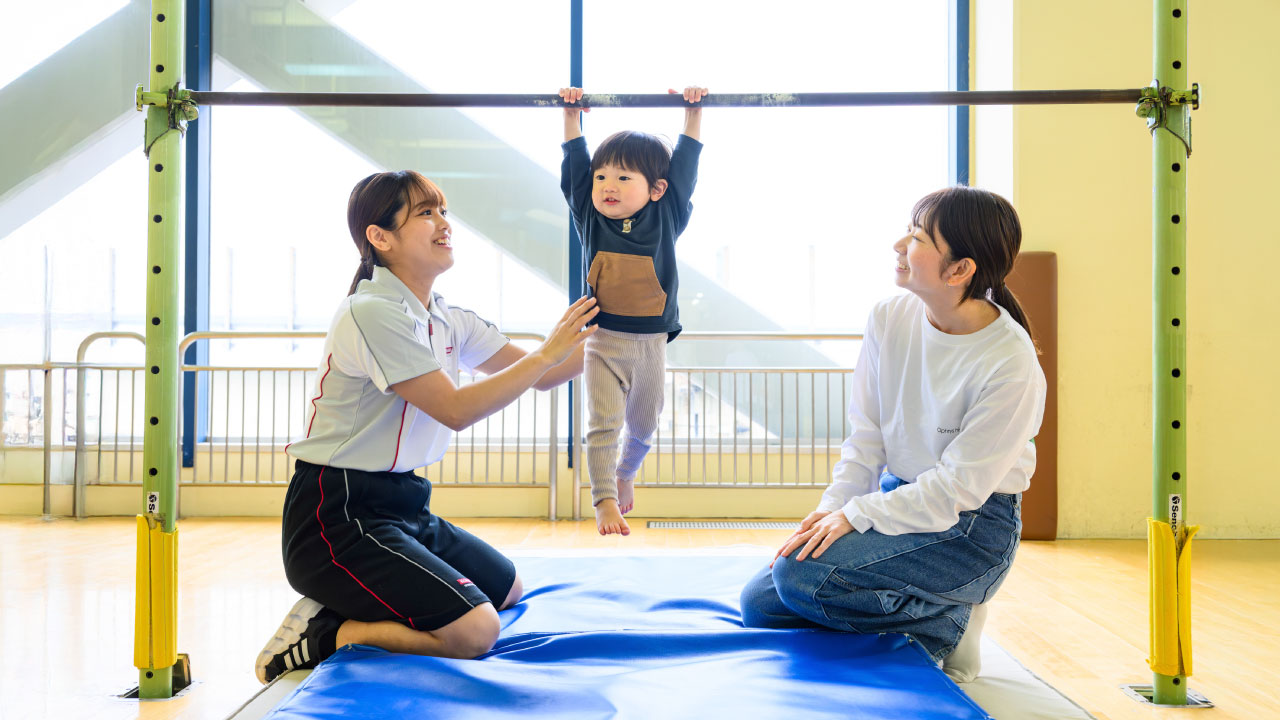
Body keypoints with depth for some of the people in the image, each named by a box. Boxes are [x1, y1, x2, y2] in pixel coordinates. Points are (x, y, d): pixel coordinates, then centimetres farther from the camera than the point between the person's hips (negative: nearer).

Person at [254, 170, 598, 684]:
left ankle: (349, 614, 15)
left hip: (402, 504, 10)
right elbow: (456, 409, -22)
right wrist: (547, 354, -21)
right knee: (474, 631, -21)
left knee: (509, 589, 22)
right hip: (337, 516, -10)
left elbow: (536, 375, 10)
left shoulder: (447, 321, 10)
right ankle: (319, 635, -3)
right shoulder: (372, 313, -17)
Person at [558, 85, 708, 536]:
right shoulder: (590, 219, 0)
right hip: (603, 342, -1)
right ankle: (604, 501, -3)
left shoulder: (666, 219, -1)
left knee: (642, 426, 18)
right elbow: (574, 167, 5)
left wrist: (693, 113, 3)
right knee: (602, 425, -11)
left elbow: (684, 166, 3)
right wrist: (571, 116, 5)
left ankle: (625, 473, 46)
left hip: (651, 342, 1)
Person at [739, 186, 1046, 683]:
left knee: (802, 574, -27)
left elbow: (959, 487, -20)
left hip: (971, 529, -7)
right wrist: (832, 507, -10)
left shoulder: (1011, 367, -21)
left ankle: (948, 623, -4)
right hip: (896, 497, 7)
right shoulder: (890, 318, -3)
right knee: (760, 603, -2)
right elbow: (867, 434, 2)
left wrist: (855, 516, -21)